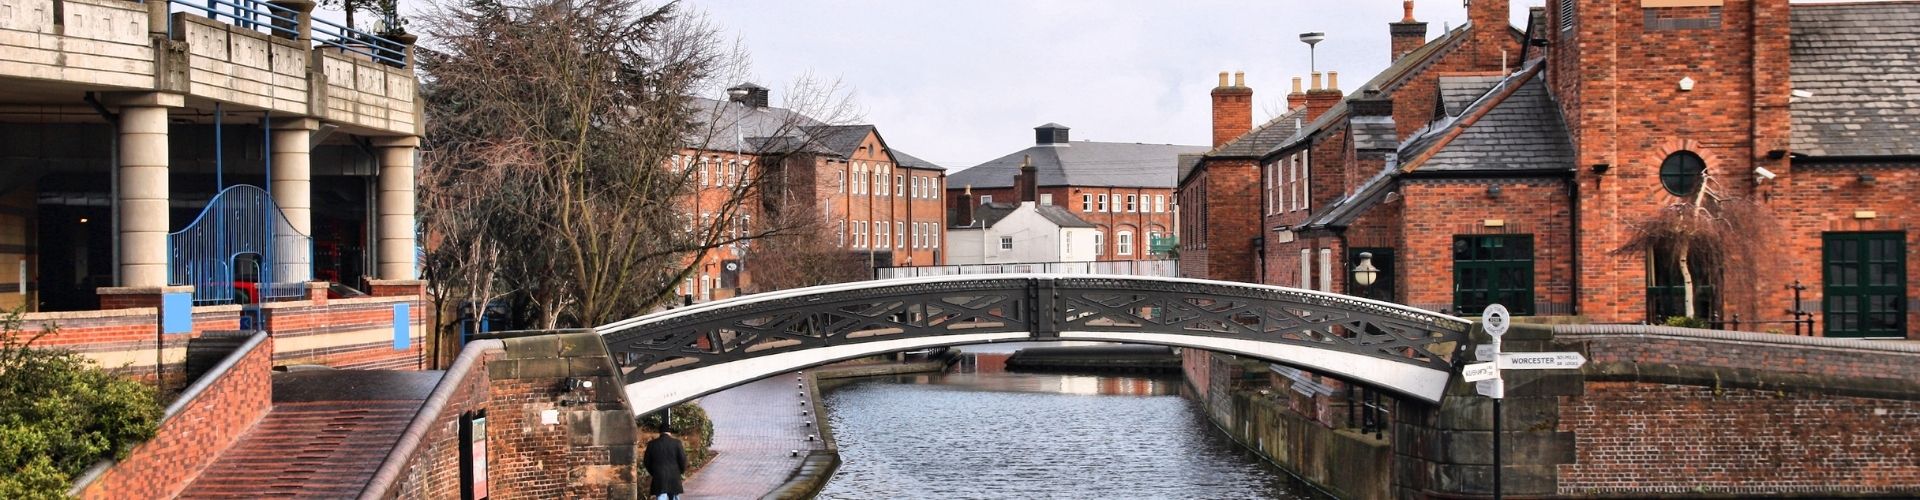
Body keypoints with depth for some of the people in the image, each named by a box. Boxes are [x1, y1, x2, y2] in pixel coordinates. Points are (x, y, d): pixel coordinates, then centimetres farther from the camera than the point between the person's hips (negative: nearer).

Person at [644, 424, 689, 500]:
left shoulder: (652, 444, 1)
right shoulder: (676, 443, -5)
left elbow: (647, 462, 7)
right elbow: (683, 459, -5)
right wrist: (681, 471, 14)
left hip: (659, 479, 0)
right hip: (674, 478, 0)